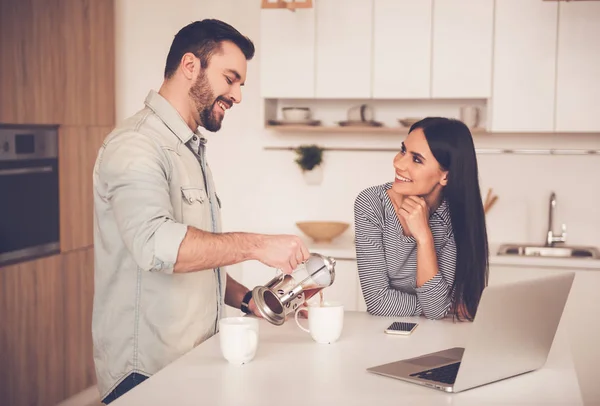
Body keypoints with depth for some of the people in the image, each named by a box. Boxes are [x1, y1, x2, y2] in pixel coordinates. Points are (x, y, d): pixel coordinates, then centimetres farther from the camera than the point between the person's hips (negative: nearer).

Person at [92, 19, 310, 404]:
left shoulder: (192, 149, 17)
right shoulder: (137, 145, -14)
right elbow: (155, 243, -31)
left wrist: (245, 298, 6)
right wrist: (256, 245, -31)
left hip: (196, 361, 9)